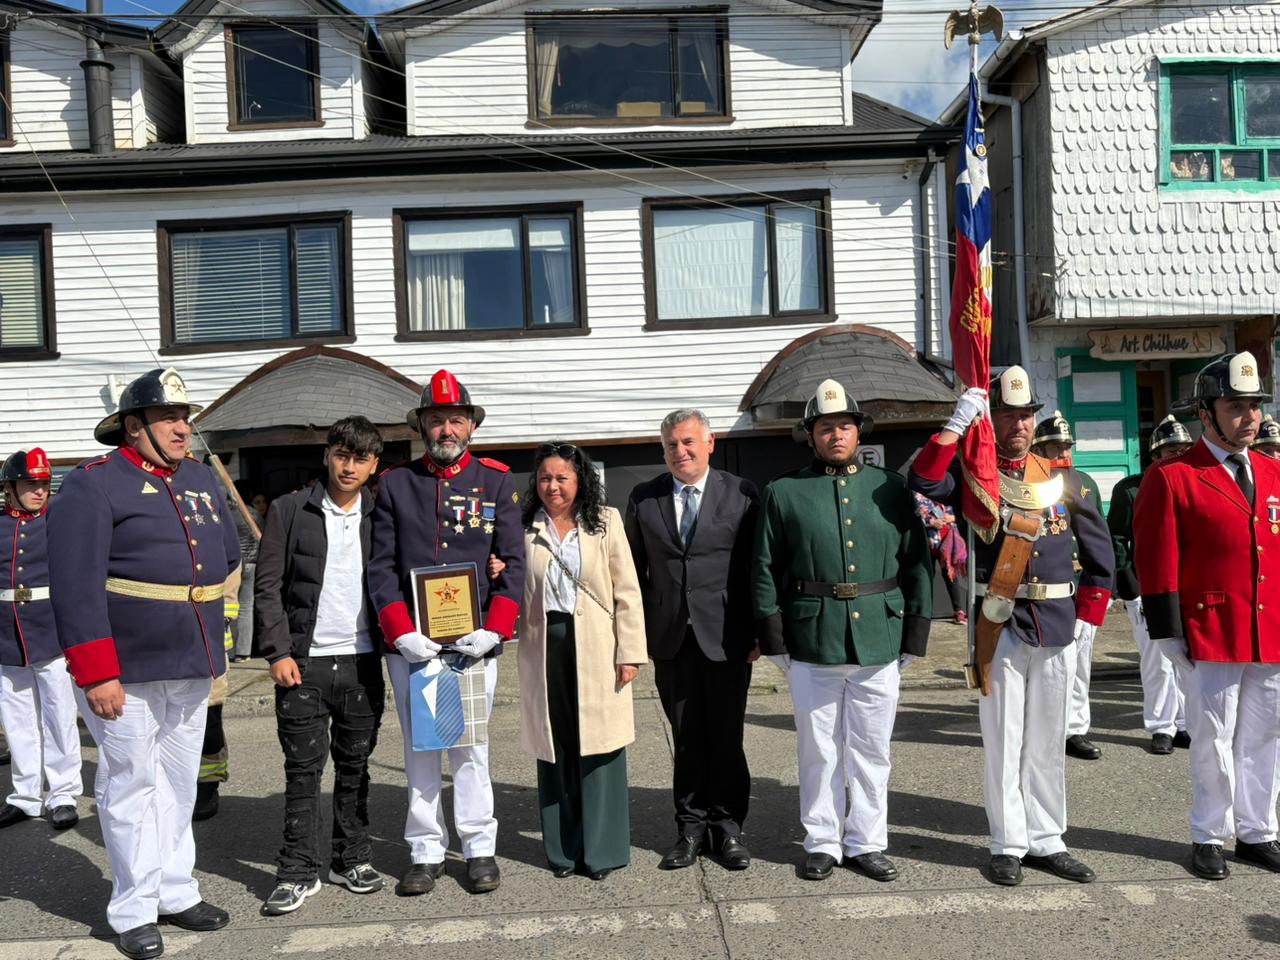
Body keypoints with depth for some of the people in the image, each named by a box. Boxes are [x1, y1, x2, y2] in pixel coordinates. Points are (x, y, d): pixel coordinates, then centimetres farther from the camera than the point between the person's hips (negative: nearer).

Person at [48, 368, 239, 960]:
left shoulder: (201, 479, 11)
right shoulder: (94, 485, -11)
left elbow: (228, 556, 22)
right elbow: (75, 585, -18)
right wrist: (97, 674, -21)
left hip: (193, 667, 7)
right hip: (126, 670, -6)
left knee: (179, 783, 15)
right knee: (132, 786, 4)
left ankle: (176, 893, 28)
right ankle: (135, 912, 18)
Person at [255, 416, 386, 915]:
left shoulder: (380, 517, 6)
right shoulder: (290, 511, 0)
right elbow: (268, 587, -1)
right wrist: (278, 652, -8)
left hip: (362, 662, 2)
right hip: (303, 662, -2)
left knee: (355, 766, 11)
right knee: (303, 769, 3)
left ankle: (352, 859, 23)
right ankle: (299, 872, 13)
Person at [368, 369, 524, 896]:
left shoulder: (497, 482, 5)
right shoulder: (395, 484, 6)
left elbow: (513, 562, 2)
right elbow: (380, 566, 2)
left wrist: (493, 630, -10)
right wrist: (402, 632, -10)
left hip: (473, 640, -1)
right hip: (410, 642, 1)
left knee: (471, 745, 5)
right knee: (419, 748, 9)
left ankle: (480, 848, 19)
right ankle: (426, 852, 21)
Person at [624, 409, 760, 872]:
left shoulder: (742, 494, 1)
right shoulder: (643, 499, 7)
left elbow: (759, 567, 1)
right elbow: (635, 571, 10)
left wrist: (758, 631, -3)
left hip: (726, 638, -2)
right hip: (670, 639, 2)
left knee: (725, 737, 6)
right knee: (686, 739, 9)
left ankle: (727, 826, 21)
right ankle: (691, 827, 21)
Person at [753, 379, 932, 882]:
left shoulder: (891, 487, 8)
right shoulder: (784, 492, 4)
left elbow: (917, 562, 8)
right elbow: (764, 570, 3)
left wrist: (915, 633, 3)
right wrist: (774, 639, -2)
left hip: (879, 642, 1)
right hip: (811, 643, -1)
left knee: (872, 750, 11)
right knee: (818, 750, 9)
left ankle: (866, 842, 25)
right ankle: (822, 843, 23)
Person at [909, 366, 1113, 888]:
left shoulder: (1062, 479, 7)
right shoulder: (971, 477, -1)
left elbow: (1099, 551, 12)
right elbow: (923, 482, -23)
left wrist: (1089, 612, 7)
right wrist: (955, 425, -24)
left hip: (1057, 625, 3)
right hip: (999, 625, -3)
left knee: (1048, 741, 12)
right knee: (1003, 742, 4)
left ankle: (1046, 841, 25)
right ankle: (1008, 845, 17)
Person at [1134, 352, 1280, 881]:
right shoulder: (1171, 478, -7)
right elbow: (1155, 561, -9)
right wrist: (1168, 633, -12)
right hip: (1212, 635, -5)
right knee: (1214, 740, 4)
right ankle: (1210, 837, 19)